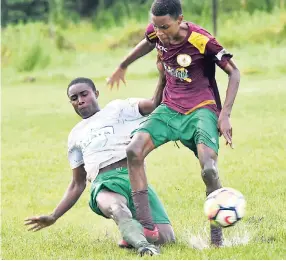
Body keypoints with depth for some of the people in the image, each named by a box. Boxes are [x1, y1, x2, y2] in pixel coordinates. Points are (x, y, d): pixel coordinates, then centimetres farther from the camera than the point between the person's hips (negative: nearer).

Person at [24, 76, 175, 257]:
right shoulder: (76, 135, 30)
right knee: (115, 207, -42)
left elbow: (154, 105, 4)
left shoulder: (118, 109, 21)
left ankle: (133, 236, 6)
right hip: (104, 183, 0)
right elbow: (78, 185, 35)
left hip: (134, 177, 0)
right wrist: (53, 217, 28)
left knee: (165, 238, -21)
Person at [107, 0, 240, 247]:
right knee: (134, 150, -19)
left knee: (209, 170, -26)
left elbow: (234, 72, -10)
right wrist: (123, 66, 35)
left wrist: (225, 115, -16)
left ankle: (217, 236, -8)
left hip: (201, 110, -5)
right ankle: (145, 225, -19)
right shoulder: (155, 33, -7)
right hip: (170, 109, 5)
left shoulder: (202, 41, -22)